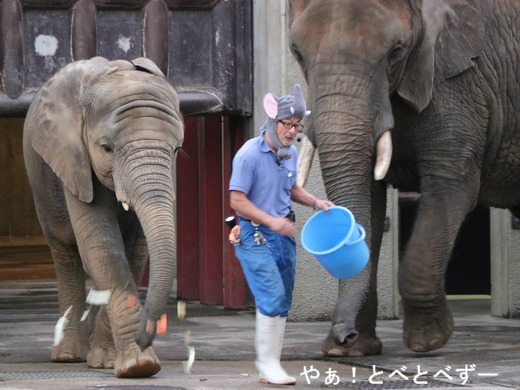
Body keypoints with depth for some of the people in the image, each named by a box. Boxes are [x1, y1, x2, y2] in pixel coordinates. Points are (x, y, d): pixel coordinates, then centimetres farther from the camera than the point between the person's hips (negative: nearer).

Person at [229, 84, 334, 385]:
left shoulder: (291, 154, 7)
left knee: (283, 303, 8)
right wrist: (271, 221, -22)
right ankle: (267, 362, -5)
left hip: (283, 234, 8)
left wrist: (314, 202, 8)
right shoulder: (249, 154, -16)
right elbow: (237, 200, -16)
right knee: (272, 297, -16)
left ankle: (272, 367, 15)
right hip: (254, 236, -7)